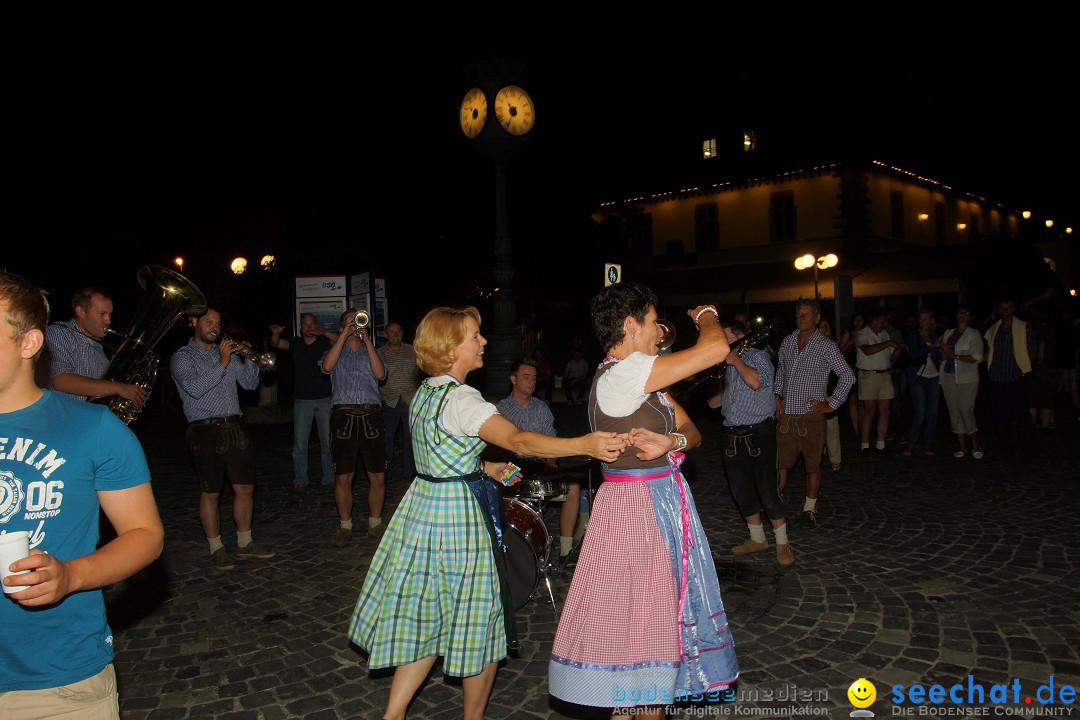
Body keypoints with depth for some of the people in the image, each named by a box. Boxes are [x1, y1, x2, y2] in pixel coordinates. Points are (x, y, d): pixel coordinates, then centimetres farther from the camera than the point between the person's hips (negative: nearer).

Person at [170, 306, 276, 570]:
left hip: (236, 427, 5)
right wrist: (222, 362, -18)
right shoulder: (182, 357, 1)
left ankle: (245, 543, 21)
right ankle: (216, 549, 15)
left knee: (245, 489, 8)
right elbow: (195, 388, -16)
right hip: (206, 432, -5)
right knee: (210, 493, 3)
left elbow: (250, 383, 11)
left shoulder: (228, 352, 17)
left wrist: (248, 358, -5)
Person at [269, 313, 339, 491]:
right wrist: (275, 334, -32)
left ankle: (329, 477, 15)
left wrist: (325, 332, -33)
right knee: (300, 443, 1)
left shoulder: (325, 341, 3)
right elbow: (276, 343, -9)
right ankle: (300, 480, 10)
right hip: (302, 401, 1)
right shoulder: (295, 343, 6)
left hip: (324, 399, 0)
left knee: (328, 441, 5)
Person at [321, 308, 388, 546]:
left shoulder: (370, 351, 18)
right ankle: (345, 526, 15)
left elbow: (380, 373, -2)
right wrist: (345, 334, -7)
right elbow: (327, 366, -10)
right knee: (343, 477, 0)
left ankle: (375, 523, 18)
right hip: (343, 416, -1)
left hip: (371, 416, 1)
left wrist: (367, 340, -4)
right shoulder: (335, 350, 15)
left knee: (378, 476, 2)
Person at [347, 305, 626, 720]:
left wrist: (483, 468, 13)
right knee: (479, 624, 9)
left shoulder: (423, 393, 7)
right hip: (460, 515, -9)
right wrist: (585, 445, -40)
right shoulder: (461, 399, -21)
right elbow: (518, 440, -32)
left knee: (428, 618, 19)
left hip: (423, 506, 9)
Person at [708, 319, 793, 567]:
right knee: (741, 491, 11)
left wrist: (735, 360, -11)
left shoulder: (758, 356, -2)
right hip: (732, 435, 7)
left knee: (767, 491, -5)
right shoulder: (725, 365, 16)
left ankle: (782, 543, 10)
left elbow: (756, 382, -23)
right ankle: (757, 539, 26)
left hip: (758, 433, -7)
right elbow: (713, 402, 18)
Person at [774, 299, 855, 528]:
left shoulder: (826, 346, -4)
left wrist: (832, 404, -5)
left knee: (813, 465, 6)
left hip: (811, 416, -3)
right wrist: (776, 395, 9)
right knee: (781, 462, 7)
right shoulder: (787, 342, 10)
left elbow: (848, 376, -2)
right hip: (786, 415, 3)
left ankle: (810, 508, 21)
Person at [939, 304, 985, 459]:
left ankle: (976, 446, 6)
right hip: (948, 377, 5)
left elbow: (977, 358, -11)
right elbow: (942, 355, 18)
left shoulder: (974, 334, -1)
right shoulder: (948, 333, 15)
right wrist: (943, 353, -5)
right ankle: (962, 447, 11)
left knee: (966, 410, -10)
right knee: (954, 411, 4)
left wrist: (954, 355, -15)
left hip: (967, 379, -5)